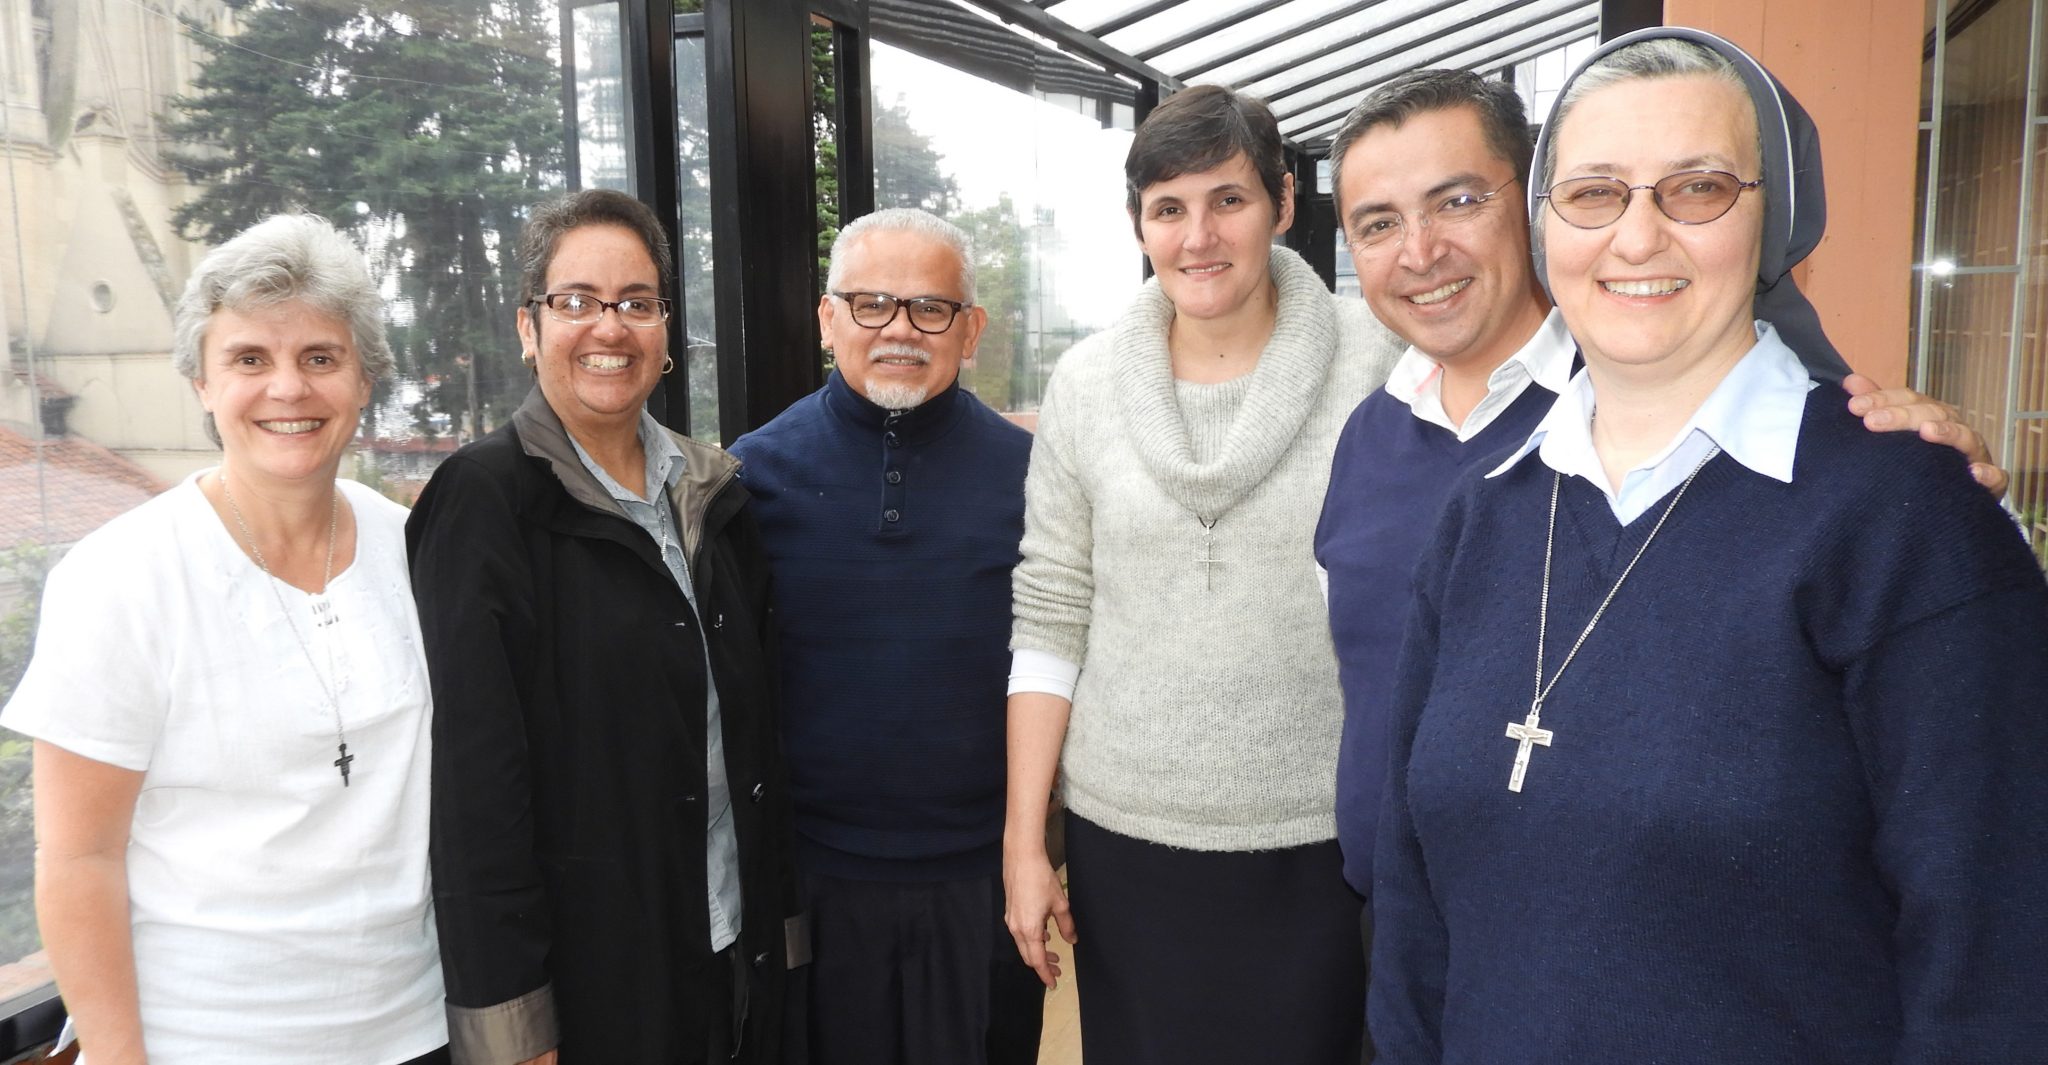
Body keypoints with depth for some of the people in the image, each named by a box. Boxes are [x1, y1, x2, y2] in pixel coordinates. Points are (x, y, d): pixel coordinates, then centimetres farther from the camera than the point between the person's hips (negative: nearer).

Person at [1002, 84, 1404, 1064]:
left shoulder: (1379, 367, -7)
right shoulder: (1085, 385, 0)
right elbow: (1049, 622, 2)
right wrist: (1022, 840, 1)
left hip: (1326, 838, -1)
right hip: (1126, 835, 2)